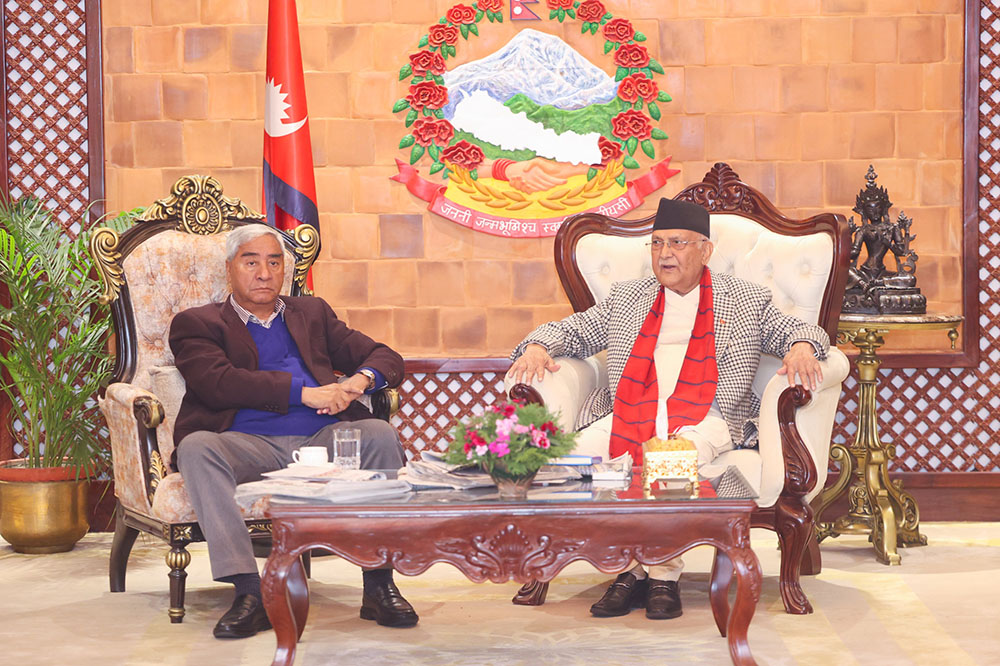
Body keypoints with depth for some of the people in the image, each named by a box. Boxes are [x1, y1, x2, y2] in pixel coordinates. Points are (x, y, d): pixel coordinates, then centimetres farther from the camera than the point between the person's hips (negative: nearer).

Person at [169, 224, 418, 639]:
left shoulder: (312, 313, 28)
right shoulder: (196, 324, 15)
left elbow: (385, 358, 21)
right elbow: (216, 383, -6)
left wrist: (360, 380, -5)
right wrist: (304, 393, -14)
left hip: (321, 439, 3)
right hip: (249, 444, -2)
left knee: (379, 435, -26)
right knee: (196, 448, -33)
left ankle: (379, 587, -24)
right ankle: (249, 592, -36)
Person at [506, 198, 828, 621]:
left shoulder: (746, 300, 18)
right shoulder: (626, 298, 25)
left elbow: (798, 330, 16)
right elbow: (573, 330, 25)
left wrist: (801, 347, -9)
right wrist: (538, 346, 4)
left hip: (704, 418, -3)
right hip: (630, 410, 3)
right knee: (578, 452, -27)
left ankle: (664, 575, -24)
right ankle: (629, 567, -18)